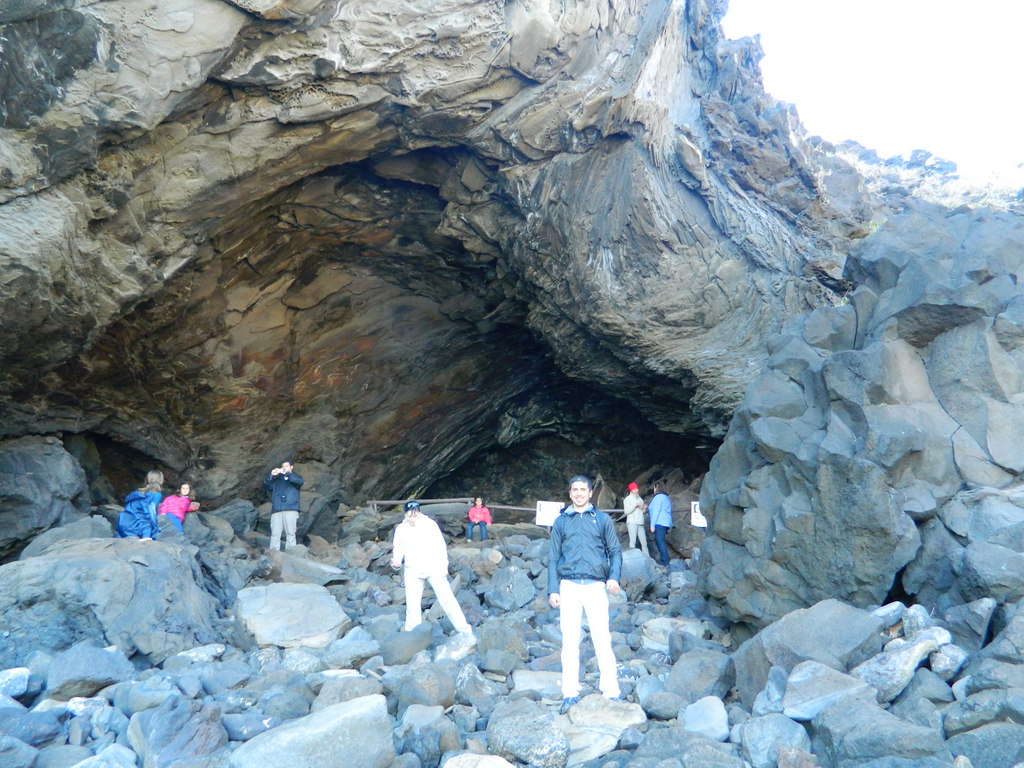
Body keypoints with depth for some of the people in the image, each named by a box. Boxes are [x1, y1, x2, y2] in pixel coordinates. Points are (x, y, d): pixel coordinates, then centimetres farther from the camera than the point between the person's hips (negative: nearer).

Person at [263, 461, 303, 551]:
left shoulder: (295, 477, 20)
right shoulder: (276, 479, 27)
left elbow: (299, 481, -4)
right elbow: (266, 486, 10)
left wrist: (286, 473, -12)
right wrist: (271, 475, -5)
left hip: (291, 510, -2)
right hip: (276, 510, 2)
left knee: (290, 533, -8)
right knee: (275, 534, -8)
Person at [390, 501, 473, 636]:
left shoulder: (430, 524, -6)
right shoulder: (401, 529, -1)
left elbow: (441, 546, -2)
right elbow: (398, 550, 4)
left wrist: (443, 567, -5)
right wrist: (396, 562, -17)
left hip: (433, 568, -2)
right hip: (412, 571, 2)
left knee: (446, 598, -5)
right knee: (412, 603, 4)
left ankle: (464, 629, 0)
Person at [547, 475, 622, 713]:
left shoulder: (603, 519, 10)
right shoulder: (561, 521, 13)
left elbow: (615, 551, 8)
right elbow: (553, 557, 12)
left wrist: (614, 577, -9)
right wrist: (553, 590, 4)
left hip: (596, 586, -1)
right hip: (569, 586, 1)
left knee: (602, 640, -5)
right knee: (570, 641, 3)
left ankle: (611, 692, 3)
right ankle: (570, 693, 9)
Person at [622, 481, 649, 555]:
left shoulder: (640, 498, 19)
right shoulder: (627, 499, 2)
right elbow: (626, 511, -8)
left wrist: (643, 508, 4)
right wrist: (635, 505, -12)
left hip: (640, 523, 6)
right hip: (632, 522, -6)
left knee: (644, 542, 3)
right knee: (633, 541, -12)